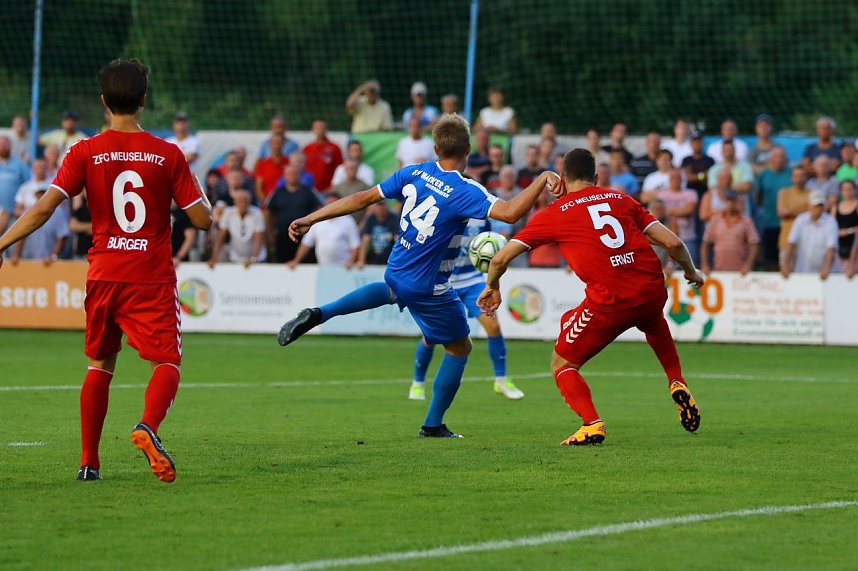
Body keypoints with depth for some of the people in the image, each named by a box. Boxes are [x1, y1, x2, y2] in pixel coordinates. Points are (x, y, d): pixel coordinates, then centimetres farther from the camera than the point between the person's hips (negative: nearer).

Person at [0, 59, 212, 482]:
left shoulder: (85, 153, -2)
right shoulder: (168, 154, -3)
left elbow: (43, 209, -9)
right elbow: (203, 220, -2)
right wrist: (197, 191, 19)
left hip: (104, 275, 2)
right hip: (153, 278, -2)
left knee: (101, 364, 16)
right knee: (167, 362, -1)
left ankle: (89, 462, 14)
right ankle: (148, 426, -32)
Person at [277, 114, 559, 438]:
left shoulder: (413, 174, -4)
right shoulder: (463, 192, -23)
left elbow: (363, 199, 0)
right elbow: (510, 212, -35)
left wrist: (311, 219, 6)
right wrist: (543, 179, -28)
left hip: (396, 271, 6)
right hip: (428, 287, -6)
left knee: (393, 290, 43)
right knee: (460, 347, 14)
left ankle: (318, 314, 22)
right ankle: (433, 425, 21)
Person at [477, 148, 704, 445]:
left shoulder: (553, 214, 8)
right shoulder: (621, 199, 16)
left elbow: (500, 258, 9)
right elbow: (672, 243, 12)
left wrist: (492, 287, 30)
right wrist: (692, 272, 32)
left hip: (608, 300, -4)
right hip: (652, 291, 4)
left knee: (562, 364, 14)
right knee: (653, 320, 42)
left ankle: (591, 423, -9)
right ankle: (677, 384, 30)